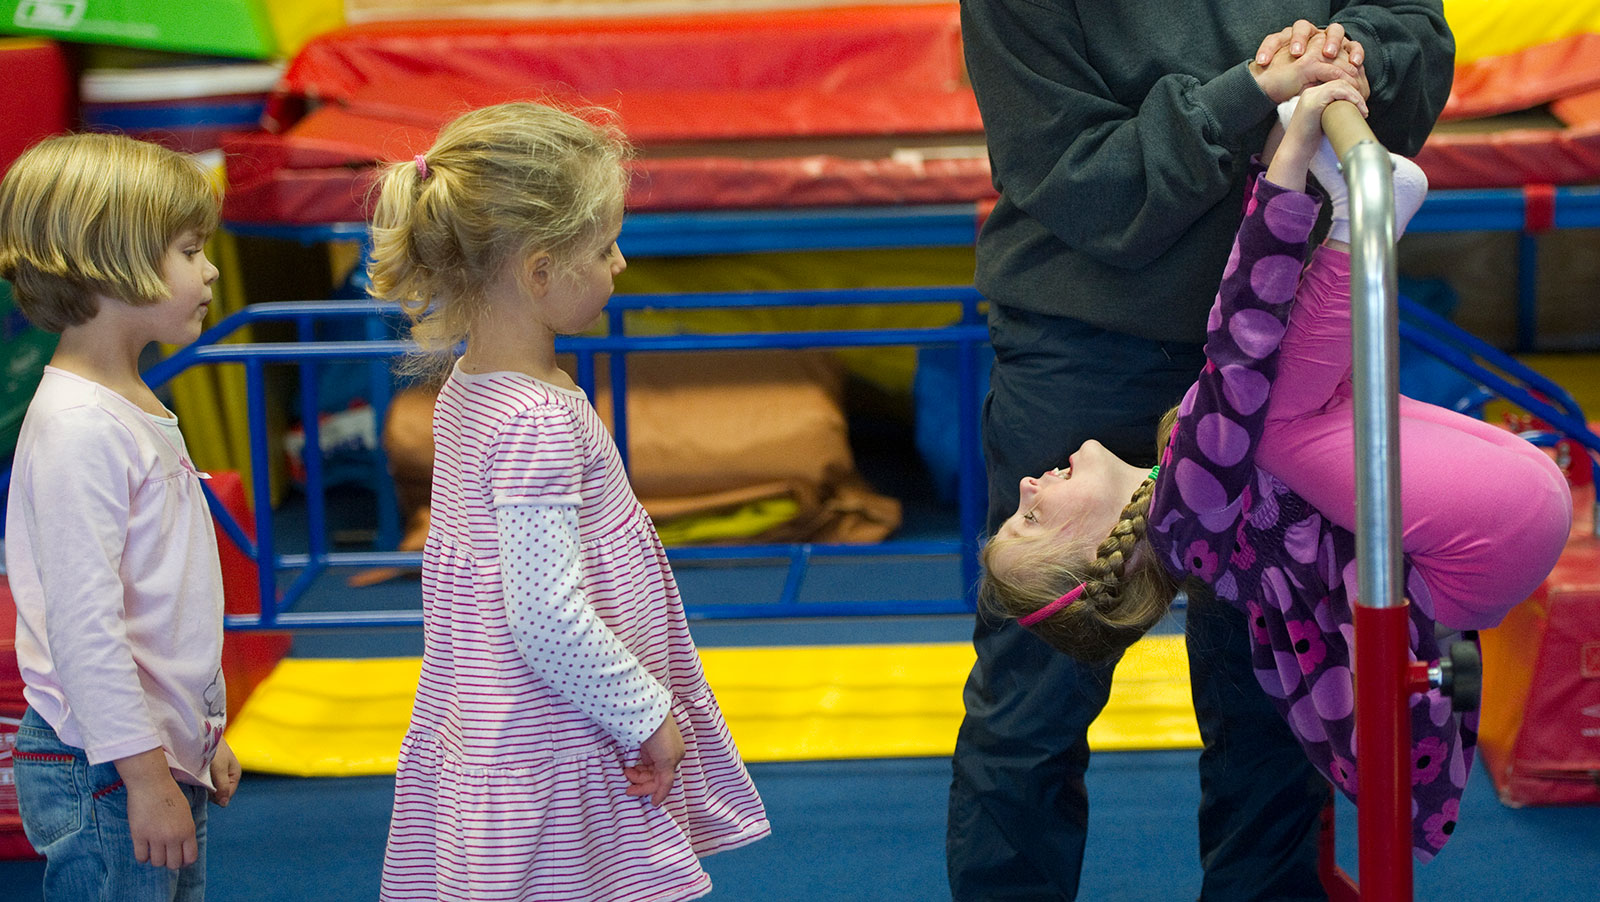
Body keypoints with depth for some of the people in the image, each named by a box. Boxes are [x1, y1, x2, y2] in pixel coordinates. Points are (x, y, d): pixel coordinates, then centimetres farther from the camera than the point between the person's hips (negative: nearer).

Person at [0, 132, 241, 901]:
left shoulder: (136, 409, 12)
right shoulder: (77, 427, -19)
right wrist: (145, 773, -21)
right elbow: (84, 623, -23)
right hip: (104, 778, -9)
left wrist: (202, 736, 24)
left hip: (166, 759, 9)